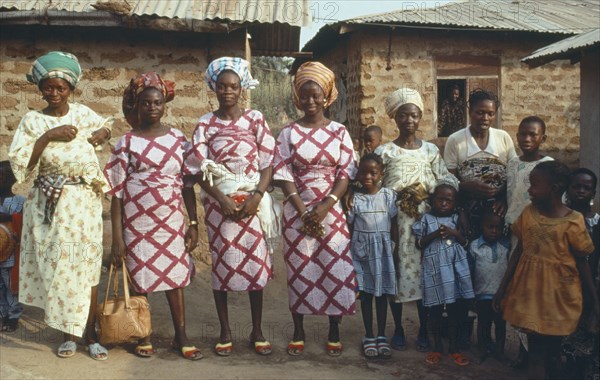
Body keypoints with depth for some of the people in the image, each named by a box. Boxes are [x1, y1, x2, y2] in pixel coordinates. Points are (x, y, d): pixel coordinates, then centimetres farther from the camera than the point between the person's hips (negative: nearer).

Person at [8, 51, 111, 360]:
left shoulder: (82, 113, 6)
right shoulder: (32, 121, -1)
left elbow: (107, 125, 27)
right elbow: (19, 165, -11)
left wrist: (101, 133, 5)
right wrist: (48, 136, -18)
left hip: (84, 203, 1)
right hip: (51, 206, -1)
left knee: (87, 267, 2)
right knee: (57, 267, 3)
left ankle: (89, 333, 14)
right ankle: (69, 333, 19)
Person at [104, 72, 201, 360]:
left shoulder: (178, 139, 4)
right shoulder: (127, 142, -2)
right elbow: (116, 192, -3)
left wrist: (194, 223, 1)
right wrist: (116, 237, -7)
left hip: (171, 220, 2)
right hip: (137, 222, -1)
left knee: (175, 276, 6)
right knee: (140, 278, 7)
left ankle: (181, 336, 16)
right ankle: (143, 337, 23)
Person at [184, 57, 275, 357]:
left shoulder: (255, 119, 3)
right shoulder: (206, 124, 3)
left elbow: (268, 162, 1)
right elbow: (199, 169, -1)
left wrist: (256, 197, -12)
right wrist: (222, 199, -13)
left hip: (252, 202, 0)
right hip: (219, 202, 0)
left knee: (256, 263, 3)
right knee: (221, 264, 5)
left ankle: (257, 331, 16)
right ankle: (225, 332, 18)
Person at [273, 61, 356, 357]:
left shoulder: (339, 132, 3)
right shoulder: (289, 133, 1)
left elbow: (346, 173, -1)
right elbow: (283, 174, -4)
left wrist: (325, 206, -14)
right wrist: (303, 211, -12)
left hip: (331, 210, 0)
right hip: (297, 211, 0)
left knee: (336, 268, 1)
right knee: (299, 269, 6)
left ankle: (334, 332, 16)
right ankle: (298, 331, 19)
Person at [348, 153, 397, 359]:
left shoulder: (389, 195, 1)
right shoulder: (354, 198, -1)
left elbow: (394, 224, 3)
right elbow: (350, 226, 1)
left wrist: (393, 247, -1)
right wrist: (351, 250, -5)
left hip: (383, 250, 1)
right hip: (362, 250, 0)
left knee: (382, 293, 8)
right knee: (366, 293, 6)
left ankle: (381, 336, 18)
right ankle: (369, 337, 16)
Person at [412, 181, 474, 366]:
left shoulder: (457, 218, 7)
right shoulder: (426, 218, 1)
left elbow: (466, 243, 7)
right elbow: (418, 244, 0)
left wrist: (455, 233, -10)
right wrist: (434, 234, -14)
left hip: (455, 268, 2)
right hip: (434, 269, -2)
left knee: (455, 309, 7)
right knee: (435, 310, 5)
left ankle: (453, 348, 19)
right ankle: (437, 347, 19)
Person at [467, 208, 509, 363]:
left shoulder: (506, 244, -4)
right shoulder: (474, 246, -7)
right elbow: (470, 270, -2)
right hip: (483, 294, -1)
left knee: (501, 323, 13)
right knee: (483, 323, 12)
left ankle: (499, 350, 28)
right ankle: (483, 349, 28)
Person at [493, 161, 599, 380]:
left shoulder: (572, 223, -16)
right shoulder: (528, 213, -4)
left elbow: (582, 265, -8)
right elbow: (518, 253, 4)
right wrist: (503, 288, 6)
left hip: (558, 297, -3)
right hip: (529, 292, 3)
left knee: (552, 349, 13)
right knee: (535, 351, 10)